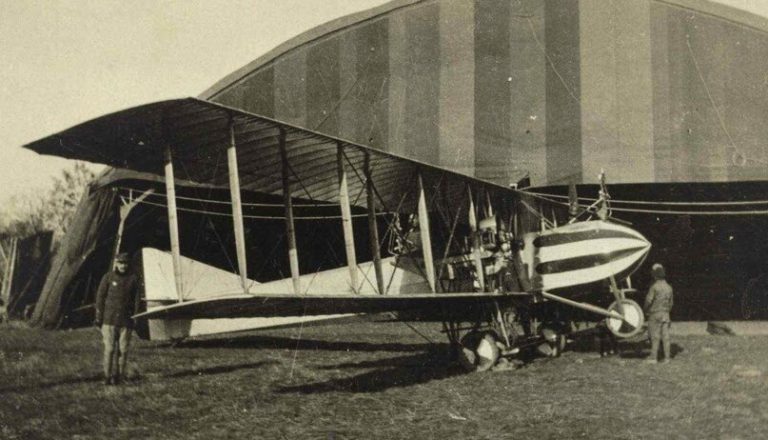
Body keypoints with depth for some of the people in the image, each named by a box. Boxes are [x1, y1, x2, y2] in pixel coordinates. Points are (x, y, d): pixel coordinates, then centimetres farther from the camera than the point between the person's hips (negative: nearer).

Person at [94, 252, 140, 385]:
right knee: (109, 349, -6)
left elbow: (136, 299, 12)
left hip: (125, 320, 2)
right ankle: (107, 376, 2)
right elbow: (100, 298, 1)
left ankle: (118, 375, 12)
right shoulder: (108, 277, -1)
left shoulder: (132, 279, 6)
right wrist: (99, 318, -1)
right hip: (109, 319, -2)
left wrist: (134, 317, 7)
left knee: (123, 349, 1)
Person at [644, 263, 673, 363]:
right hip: (665, 314, 6)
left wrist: (646, 311, 0)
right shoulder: (668, 287, 6)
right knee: (665, 335, 7)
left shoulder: (654, 286, -15)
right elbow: (670, 303, 13)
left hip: (655, 314, -6)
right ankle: (667, 356, 9)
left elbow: (648, 300, -17)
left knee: (655, 336, -2)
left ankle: (653, 357, 0)